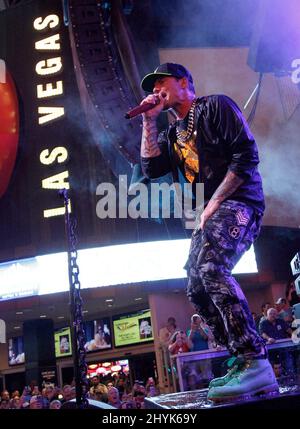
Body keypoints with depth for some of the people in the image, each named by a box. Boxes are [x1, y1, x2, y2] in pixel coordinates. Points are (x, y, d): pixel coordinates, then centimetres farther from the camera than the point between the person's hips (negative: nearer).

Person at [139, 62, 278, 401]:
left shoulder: (215, 106, 0)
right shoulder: (173, 134, 22)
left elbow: (246, 154, -11)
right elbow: (151, 168, 8)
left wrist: (213, 204, -15)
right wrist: (149, 121, 8)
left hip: (237, 202, -9)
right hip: (210, 213, 9)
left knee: (210, 268, -30)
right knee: (197, 288, 2)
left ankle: (255, 363, -30)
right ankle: (243, 364, 5)